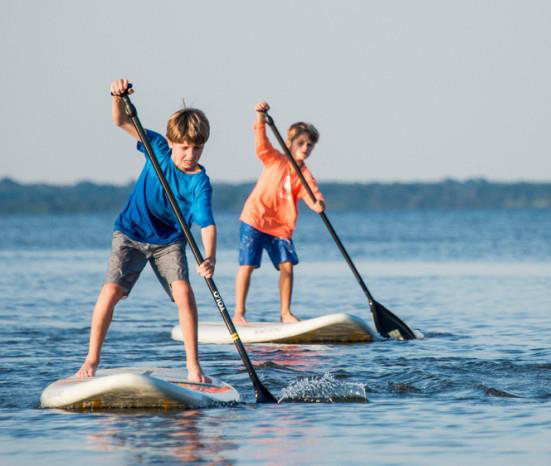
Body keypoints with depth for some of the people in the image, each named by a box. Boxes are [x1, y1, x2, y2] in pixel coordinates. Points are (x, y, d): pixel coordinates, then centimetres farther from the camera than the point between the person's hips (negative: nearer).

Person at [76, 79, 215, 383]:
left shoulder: (199, 182, -19)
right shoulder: (158, 147, -11)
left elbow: (207, 224, -29)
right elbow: (121, 122, -7)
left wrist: (209, 258, -46)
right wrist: (118, 96, -28)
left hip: (169, 241, -1)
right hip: (131, 235, 1)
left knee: (183, 292, -21)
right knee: (110, 292, -15)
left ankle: (193, 366, -13)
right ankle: (91, 360, -3)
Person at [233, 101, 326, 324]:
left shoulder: (305, 175, 3)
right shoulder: (275, 160, -1)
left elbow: (310, 194, -12)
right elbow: (261, 141, -14)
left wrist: (317, 203, -36)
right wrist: (261, 117, -32)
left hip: (281, 226, 3)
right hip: (255, 220, -3)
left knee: (287, 265, -6)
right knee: (247, 265, -8)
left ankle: (285, 312, 8)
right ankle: (239, 313, -2)